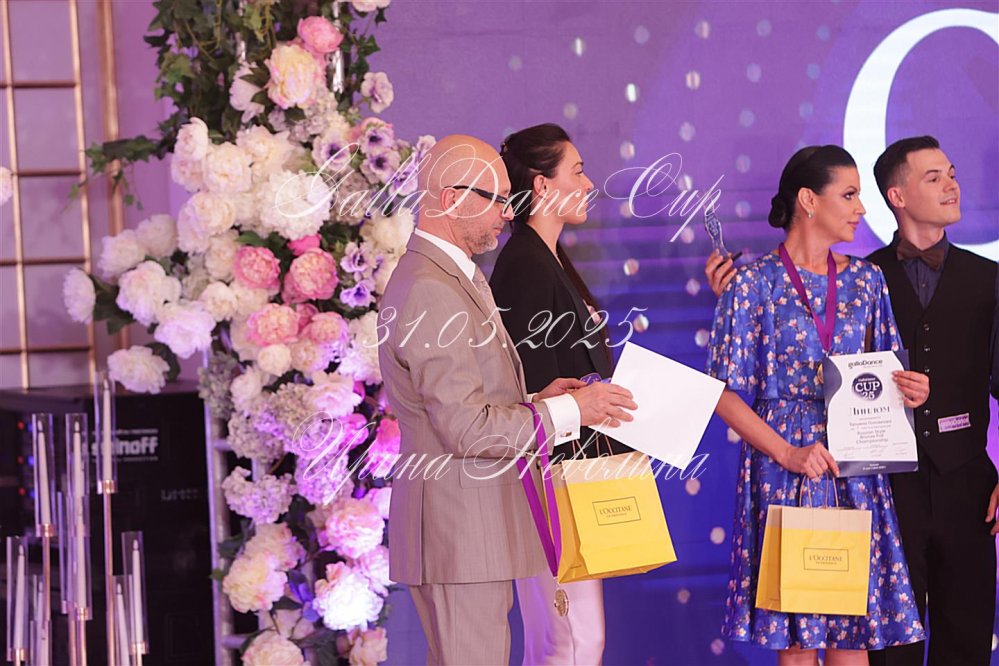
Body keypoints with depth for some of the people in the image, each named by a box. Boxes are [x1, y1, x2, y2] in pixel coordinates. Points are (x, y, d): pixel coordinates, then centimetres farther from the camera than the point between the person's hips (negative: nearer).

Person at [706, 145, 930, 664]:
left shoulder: (865, 280, 11)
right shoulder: (753, 285, -3)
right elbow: (725, 394, -5)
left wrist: (908, 389, -5)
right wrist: (787, 453, -16)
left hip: (855, 472, 4)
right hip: (784, 471, -4)